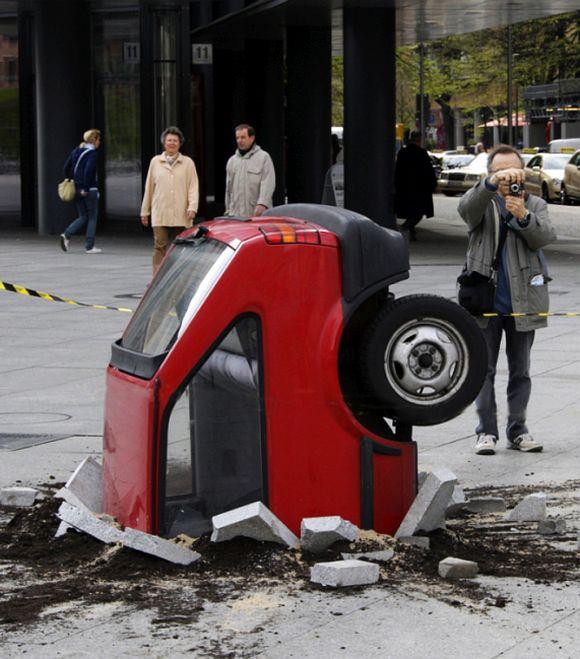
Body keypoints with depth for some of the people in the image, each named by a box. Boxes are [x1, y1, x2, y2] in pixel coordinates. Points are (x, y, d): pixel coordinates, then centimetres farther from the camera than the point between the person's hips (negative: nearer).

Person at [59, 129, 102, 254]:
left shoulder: (76, 151, 10)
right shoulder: (92, 153, -13)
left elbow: (66, 167, 10)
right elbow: (88, 171, -22)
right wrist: (86, 188, -18)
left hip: (77, 188, 7)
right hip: (89, 190, -7)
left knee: (83, 217, 14)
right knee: (92, 218, 5)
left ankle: (66, 235, -5)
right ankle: (89, 246, 5)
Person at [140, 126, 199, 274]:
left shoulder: (188, 163, 7)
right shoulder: (155, 162, 10)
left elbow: (193, 187, 1)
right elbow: (149, 188, 13)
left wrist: (192, 207, -13)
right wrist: (145, 211, 13)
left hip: (181, 216, 0)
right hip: (160, 215, 0)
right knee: (160, 248, -7)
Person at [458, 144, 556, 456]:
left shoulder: (535, 205, 9)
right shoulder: (482, 201, 4)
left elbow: (546, 236, -9)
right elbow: (467, 208, -21)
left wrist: (523, 216, -29)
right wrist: (493, 184, -38)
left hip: (522, 301, 2)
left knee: (520, 371, 8)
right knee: (484, 369, 2)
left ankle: (518, 430, 15)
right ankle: (486, 430, 8)